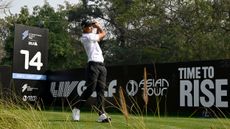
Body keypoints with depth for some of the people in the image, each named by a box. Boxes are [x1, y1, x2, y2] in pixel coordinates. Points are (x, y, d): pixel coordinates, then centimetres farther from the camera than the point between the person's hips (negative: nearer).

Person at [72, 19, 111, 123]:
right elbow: (103, 34, 3)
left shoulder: (90, 36, 21)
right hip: (93, 65, -9)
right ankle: (76, 108, 4)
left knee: (101, 90, 0)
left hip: (101, 65, 9)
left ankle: (102, 115, -5)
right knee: (90, 89, -10)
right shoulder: (88, 36, -6)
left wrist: (97, 28, 23)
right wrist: (99, 26, 18)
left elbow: (99, 36, 33)